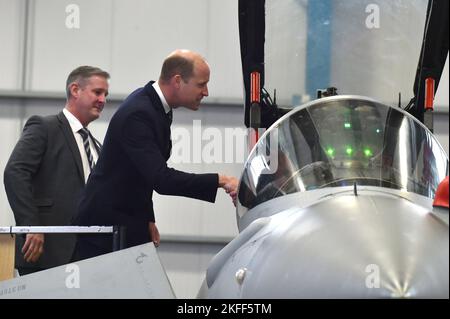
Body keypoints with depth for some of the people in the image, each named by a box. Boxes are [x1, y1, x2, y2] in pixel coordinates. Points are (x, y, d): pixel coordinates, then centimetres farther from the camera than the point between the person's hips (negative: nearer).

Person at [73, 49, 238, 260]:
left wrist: (149, 219, 13)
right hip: (105, 227, -9)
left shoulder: (154, 104, 7)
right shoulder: (137, 114, -24)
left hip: (132, 226, 9)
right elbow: (161, 179, -32)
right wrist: (220, 181, -31)